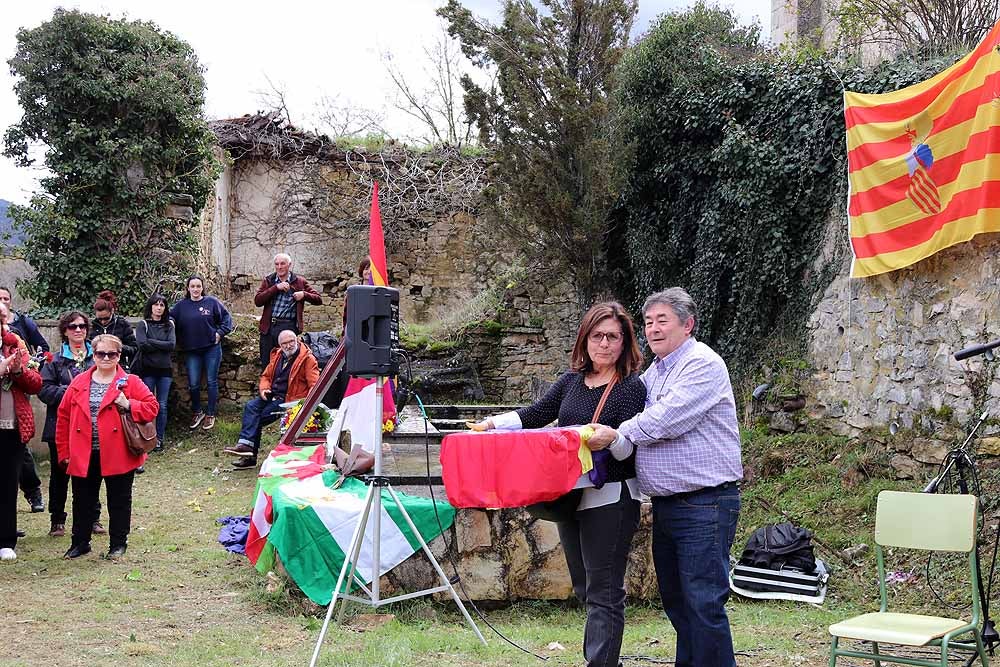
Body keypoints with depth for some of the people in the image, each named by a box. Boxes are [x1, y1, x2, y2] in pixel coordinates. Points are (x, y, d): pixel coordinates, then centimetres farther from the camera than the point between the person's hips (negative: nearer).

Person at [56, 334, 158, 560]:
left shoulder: (130, 382, -2)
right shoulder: (79, 383, 5)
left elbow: (152, 406, -4)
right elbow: (64, 417, 7)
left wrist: (129, 405, -20)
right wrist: (64, 451, 3)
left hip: (118, 455, -2)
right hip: (83, 455, 2)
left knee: (119, 501, 8)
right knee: (82, 500, 13)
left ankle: (118, 544, 21)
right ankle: (80, 542, 27)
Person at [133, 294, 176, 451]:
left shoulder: (169, 325, 10)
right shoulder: (143, 325, 2)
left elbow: (172, 344, -6)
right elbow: (142, 344, -14)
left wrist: (152, 342, -8)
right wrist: (162, 346, -7)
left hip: (165, 369, 2)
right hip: (148, 369, -2)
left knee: (162, 406, 3)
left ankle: (159, 439, 9)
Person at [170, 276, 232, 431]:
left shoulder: (212, 302, -2)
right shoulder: (181, 306, 4)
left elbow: (226, 318, 3)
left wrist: (220, 333, -6)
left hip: (212, 348, -2)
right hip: (191, 351, 2)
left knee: (212, 382, 4)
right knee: (193, 384, 2)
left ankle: (210, 414, 15)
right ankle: (196, 412, 21)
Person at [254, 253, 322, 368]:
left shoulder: (300, 282, 8)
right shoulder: (268, 281, 12)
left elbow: (318, 299, 7)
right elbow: (257, 301, -3)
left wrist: (304, 294, -12)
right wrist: (276, 288, -10)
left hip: (289, 326, -2)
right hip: (269, 327, 2)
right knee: (266, 365, 5)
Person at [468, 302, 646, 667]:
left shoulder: (632, 387, -8)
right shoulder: (572, 380, 10)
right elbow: (537, 413, 14)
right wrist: (492, 423, 3)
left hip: (610, 497, -7)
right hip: (569, 495, 7)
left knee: (603, 592, -6)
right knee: (584, 587, 16)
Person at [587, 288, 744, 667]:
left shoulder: (703, 364, -10)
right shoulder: (653, 372, 18)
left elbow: (667, 419, -20)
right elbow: (643, 419, 23)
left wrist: (617, 435, -11)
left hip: (704, 504, -9)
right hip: (665, 505, 9)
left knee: (704, 603, -9)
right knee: (675, 600, 15)